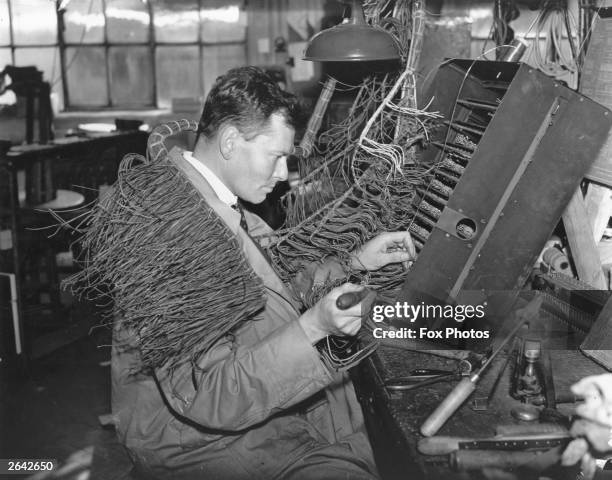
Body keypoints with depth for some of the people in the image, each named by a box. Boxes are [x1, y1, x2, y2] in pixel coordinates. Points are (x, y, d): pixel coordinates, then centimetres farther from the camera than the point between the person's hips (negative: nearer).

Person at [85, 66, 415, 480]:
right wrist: (312, 328, -33)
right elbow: (202, 398, -27)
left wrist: (356, 263, 4)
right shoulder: (171, 233, -27)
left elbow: (273, 289, 13)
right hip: (205, 438, -9)